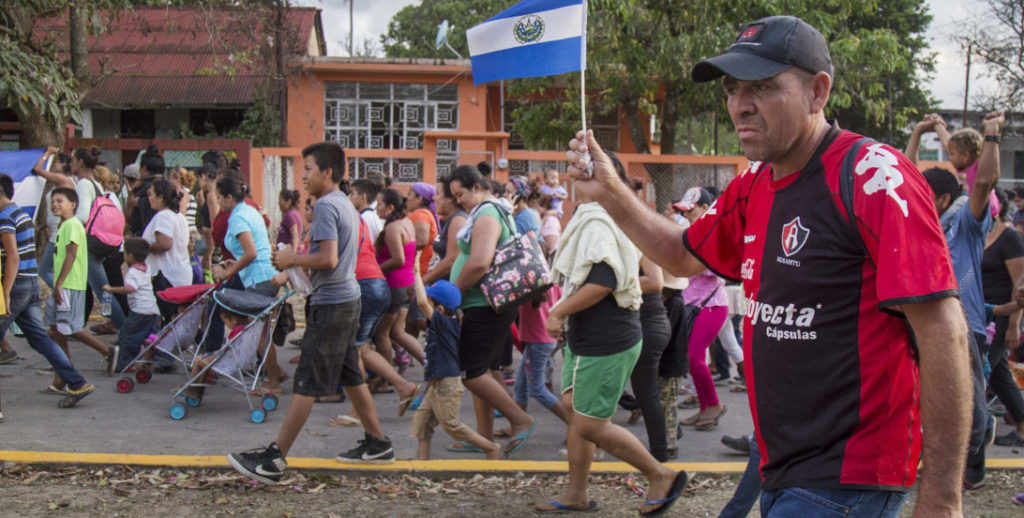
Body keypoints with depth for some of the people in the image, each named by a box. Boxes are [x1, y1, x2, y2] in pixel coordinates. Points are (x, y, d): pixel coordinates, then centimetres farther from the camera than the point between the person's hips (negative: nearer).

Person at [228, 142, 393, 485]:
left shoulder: (325, 206, -15)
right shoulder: (346, 205, 15)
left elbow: (328, 259, -24)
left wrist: (292, 259, -10)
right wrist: (292, 261, 14)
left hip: (330, 305, -10)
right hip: (347, 299, 10)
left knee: (307, 383, -7)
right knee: (350, 377, 16)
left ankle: (274, 459, -4)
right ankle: (377, 444, 23)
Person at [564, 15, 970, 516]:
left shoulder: (873, 178, -17)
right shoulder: (752, 188, 9)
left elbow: (944, 332, -20)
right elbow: (685, 255, 26)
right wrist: (610, 192, 10)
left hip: (847, 477, -8)